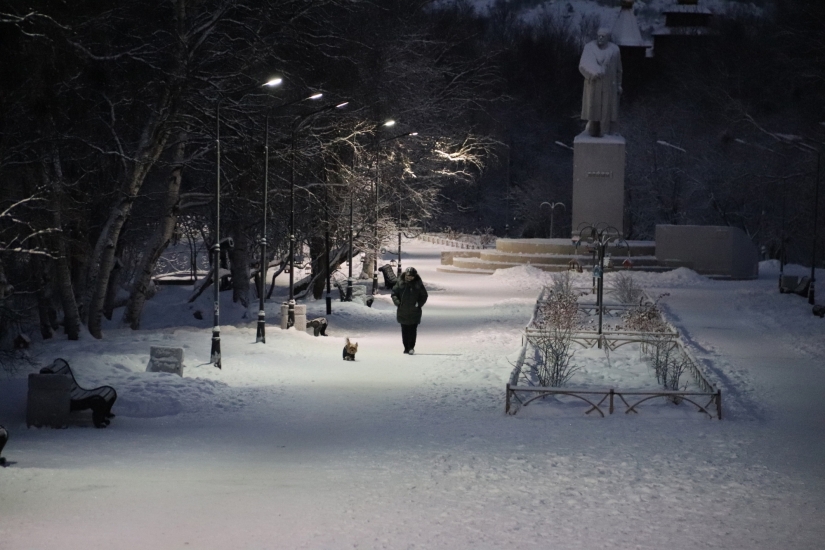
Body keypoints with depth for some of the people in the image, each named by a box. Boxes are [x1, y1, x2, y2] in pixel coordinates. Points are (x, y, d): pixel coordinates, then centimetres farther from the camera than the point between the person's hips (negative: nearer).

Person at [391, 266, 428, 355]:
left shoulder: (418, 284, -1)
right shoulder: (400, 283, 2)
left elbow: (424, 296, 6)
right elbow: (394, 293, 9)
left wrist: (419, 304, -7)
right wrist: (397, 302, -7)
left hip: (414, 312, -2)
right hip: (402, 312, 2)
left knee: (412, 330, -6)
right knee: (404, 330, 7)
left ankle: (411, 347, -3)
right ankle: (406, 347, 14)